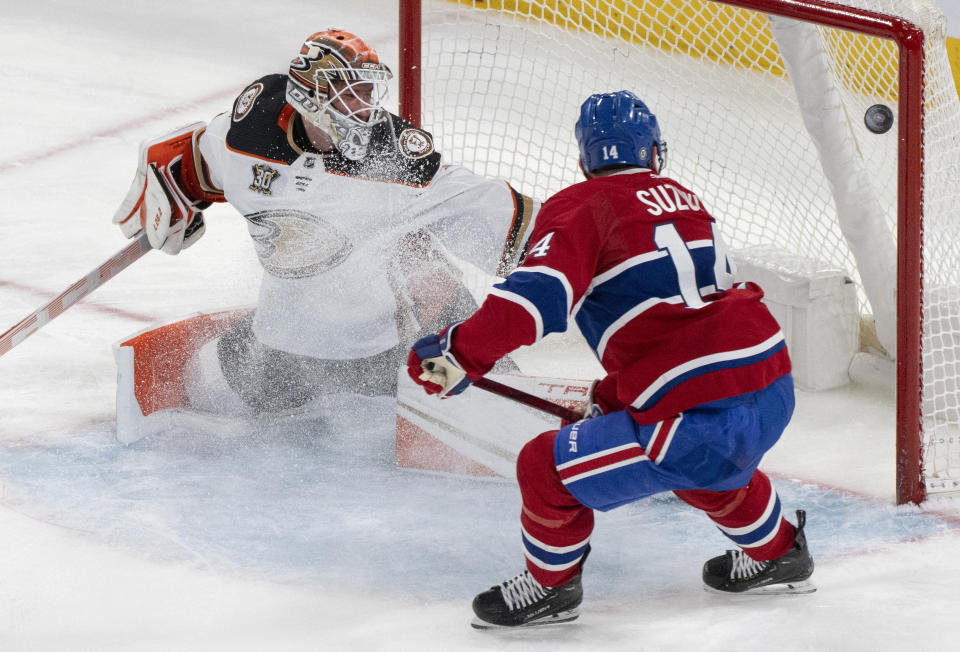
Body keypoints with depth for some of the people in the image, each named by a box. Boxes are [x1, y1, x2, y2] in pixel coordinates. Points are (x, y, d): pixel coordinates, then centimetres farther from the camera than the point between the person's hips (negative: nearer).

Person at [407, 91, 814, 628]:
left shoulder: (582, 208, -2)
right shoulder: (685, 203, 21)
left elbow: (540, 293, -20)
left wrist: (461, 353, -15)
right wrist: (611, 398, 39)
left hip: (707, 417, -8)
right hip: (777, 394, 8)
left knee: (549, 467, 5)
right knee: (702, 458, 40)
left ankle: (551, 586, 26)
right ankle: (776, 552, 54)